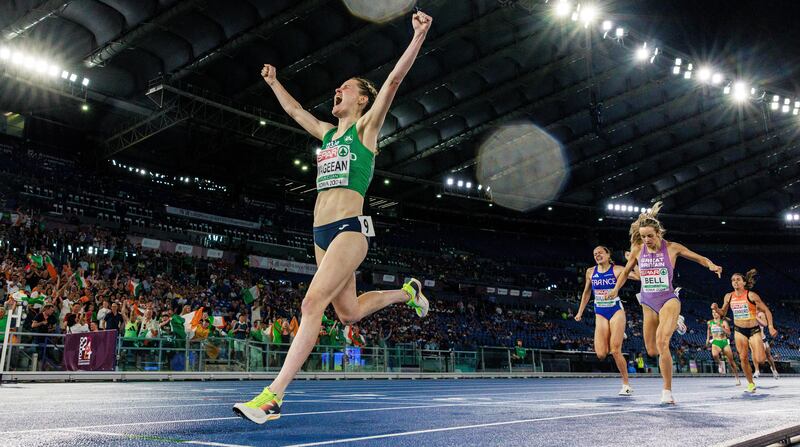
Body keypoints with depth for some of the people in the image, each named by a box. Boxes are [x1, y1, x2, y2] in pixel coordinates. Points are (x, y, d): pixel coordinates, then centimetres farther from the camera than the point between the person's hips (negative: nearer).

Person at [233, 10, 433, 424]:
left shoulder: (366, 127, 4)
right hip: (322, 232, 8)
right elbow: (294, 110, 39)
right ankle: (407, 291, 37)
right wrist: (274, 83, 48)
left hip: (349, 228, -8)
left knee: (312, 303, -18)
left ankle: (272, 397, -19)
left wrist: (418, 35, -14)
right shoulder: (328, 133, 22)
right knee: (348, 313, 14)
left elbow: (393, 80, -7)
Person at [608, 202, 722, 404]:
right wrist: (616, 289, 8)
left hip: (668, 300, -4)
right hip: (648, 303, 4)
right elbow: (626, 271, 17)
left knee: (662, 342, -25)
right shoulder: (638, 250, 1)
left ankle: (667, 391, -15)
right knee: (651, 350, 8)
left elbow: (700, 258, 1)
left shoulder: (672, 248, -6)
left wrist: (711, 265, -19)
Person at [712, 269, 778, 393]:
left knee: (760, 360, -14)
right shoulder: (728, 297, -1)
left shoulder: (751, 295, -13)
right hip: (739, 331, 3)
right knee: (743, 358, -1)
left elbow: (766, 310, -8)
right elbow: (723, 313, 12)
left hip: (754, 330, -3)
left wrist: (771, 327, -16)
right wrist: (716, 309, -10)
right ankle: (751, 384, 16)